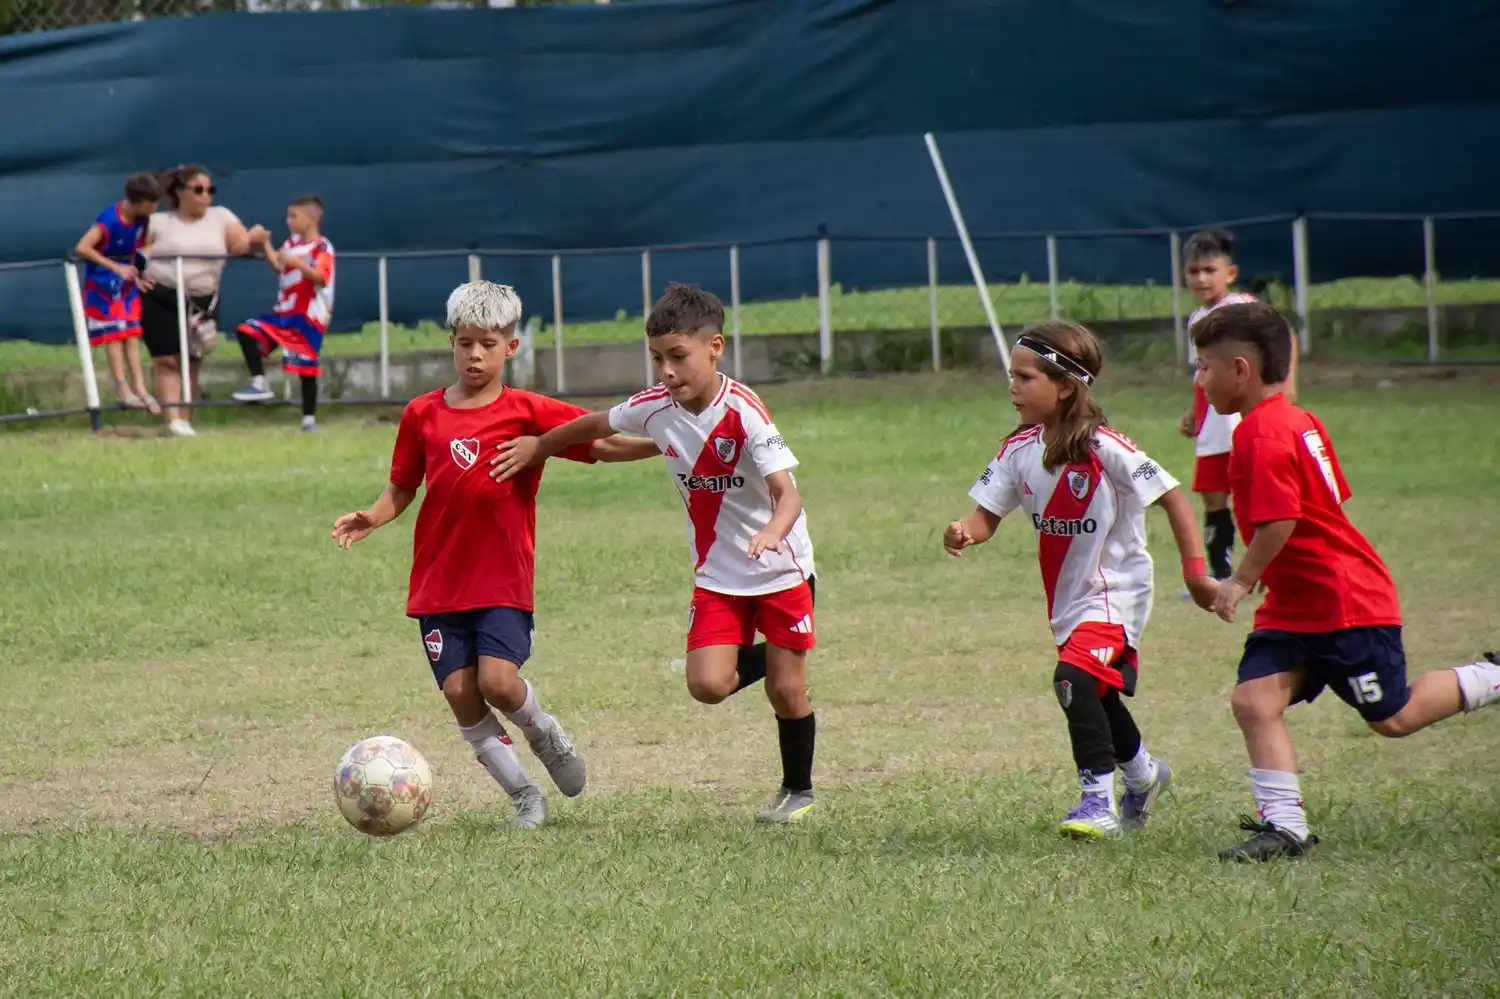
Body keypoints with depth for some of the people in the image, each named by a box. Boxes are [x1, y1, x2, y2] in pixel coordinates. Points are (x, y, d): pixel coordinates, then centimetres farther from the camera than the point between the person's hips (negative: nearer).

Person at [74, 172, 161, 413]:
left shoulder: (143, 219, -5)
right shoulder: (109, 220, -26)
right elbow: (82, 248, -32)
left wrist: (137, 273, -7)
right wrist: (117, 268, -29)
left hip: (127, 281, 6)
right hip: (103, 282, -6)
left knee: (132, 333, 2)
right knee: (114, 334, -6)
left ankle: (139, 387, 1)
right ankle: (122, 388, -6)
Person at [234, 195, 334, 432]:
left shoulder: (322, 247, -14)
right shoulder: (292, 243, 10)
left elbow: (321, 277, -27)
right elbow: (278, 266, 19)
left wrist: (297, 263, -38)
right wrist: (265, 244, 7)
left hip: (309, 317, -7)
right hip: (284, 312, 7)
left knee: (306, 368, -2)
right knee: (248, 331, -8)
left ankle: (309, 419, 9)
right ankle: (259, 384, -10)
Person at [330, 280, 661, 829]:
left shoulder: (528, 413, -2)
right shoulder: (423, 414, 5)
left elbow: (604, 445, -5)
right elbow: (402, 487, 13)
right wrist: (371, 517, -5)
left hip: (504, 580, -3)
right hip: (439, 580, 3)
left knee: (498, 680, -19)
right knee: (459, 691, -4)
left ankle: (544, 732, 16)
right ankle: (525, 796, 12)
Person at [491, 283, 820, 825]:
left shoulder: (744, 413, -25)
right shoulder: (655, 408, -8)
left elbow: (786, 492, -32)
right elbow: (596, 425, 13)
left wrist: (772, 532, -52)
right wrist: (536, 448, 25)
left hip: (780, 569, -4)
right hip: (717, 574, 4)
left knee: (785, 689, 0)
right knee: (707, 684, -12)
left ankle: (798, 789, 24)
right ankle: (760, 657, 22)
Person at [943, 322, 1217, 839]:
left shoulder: (1104, 449, -23)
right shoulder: (1021, 450, -5)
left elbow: (1173, 499, -18)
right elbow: (987, 514, -4)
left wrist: (1195, 572, -21)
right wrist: (964, 534, -28)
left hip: (1115, 590, -8)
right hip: (1067, 598, 8)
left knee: (1075, 677, -28)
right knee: (1097, 696, 24)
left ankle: (1098, 802, -23)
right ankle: (1143, 772, 52)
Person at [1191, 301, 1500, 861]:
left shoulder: (1262, 436, -21)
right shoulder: (1300, 422, 10)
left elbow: (1280, 521, -29)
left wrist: (1243, 580, -15)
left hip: (1347, 604, -10)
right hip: (1293, 607, 10)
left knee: (1393, 719, 3)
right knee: (1254, 700, -4)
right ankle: (1284, 825, -6)